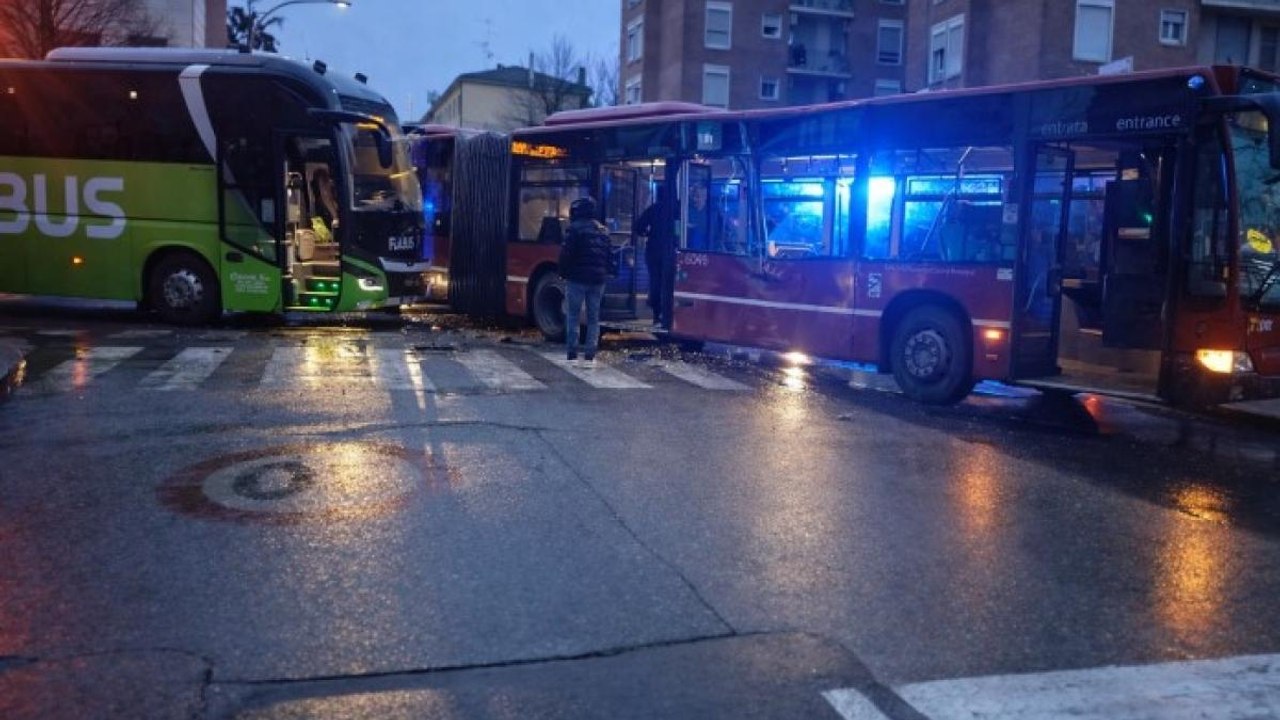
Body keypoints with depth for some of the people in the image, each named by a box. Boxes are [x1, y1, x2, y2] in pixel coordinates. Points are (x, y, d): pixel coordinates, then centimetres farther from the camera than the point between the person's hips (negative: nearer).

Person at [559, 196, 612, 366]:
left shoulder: (574, 228, -8)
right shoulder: (602, 230, 13)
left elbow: (566, 253, -13)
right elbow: (609, 254, 14)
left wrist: (563, 273, -2)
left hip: (577, 279, -5)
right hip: (598, 279, 5)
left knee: (572, 317, 2)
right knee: (594, 317, 9)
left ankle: (572, 355, -1)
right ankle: (589, 356, 6)